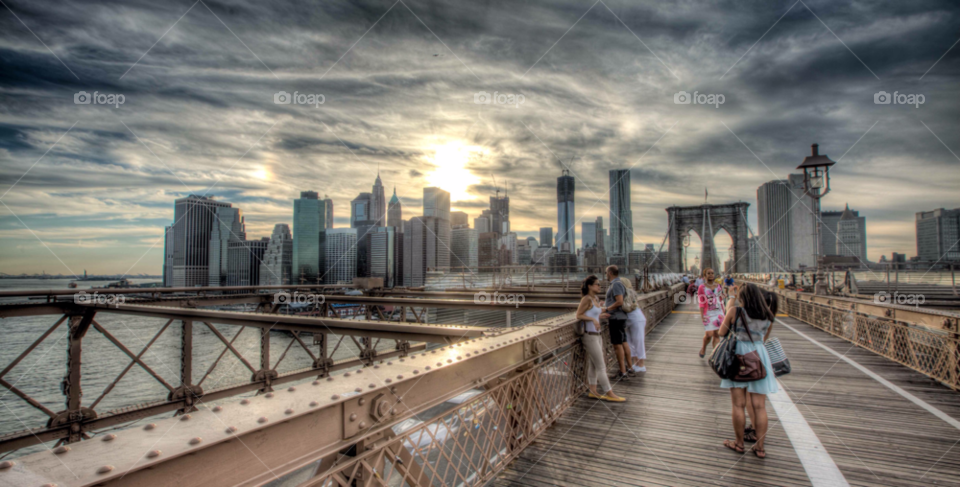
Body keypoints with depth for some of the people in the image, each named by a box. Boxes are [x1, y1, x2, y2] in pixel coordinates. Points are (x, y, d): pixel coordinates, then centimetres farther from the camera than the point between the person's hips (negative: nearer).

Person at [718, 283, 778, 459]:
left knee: (738, 404, 7)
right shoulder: (768, 317, 1)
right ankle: (759, 447, 16)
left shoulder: (735, 312, -11)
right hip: (759, 357, 3)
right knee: (759, 406, 8)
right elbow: (765, 338, 12)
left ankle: (739, 444, 18)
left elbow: (722, 333, -2)